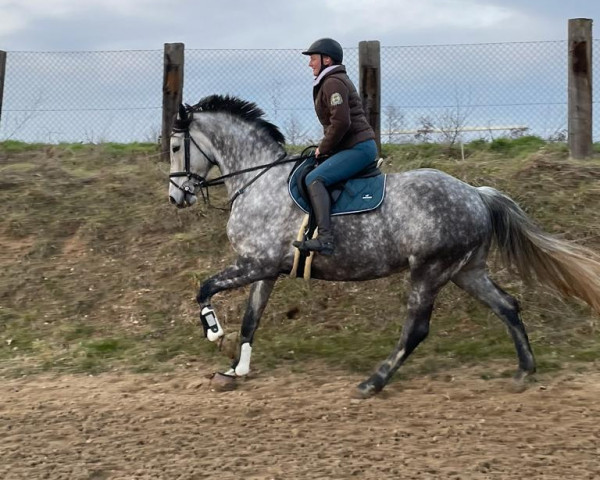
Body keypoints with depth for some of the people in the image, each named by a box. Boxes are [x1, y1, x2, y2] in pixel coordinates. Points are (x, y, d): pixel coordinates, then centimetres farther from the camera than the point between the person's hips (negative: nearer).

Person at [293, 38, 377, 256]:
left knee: (315, 179, -25)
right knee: (316, 176, 18)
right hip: (357, 146, 12)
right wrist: (325, 146, 16)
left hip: (358, 147, -12)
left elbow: (341, 123, -23)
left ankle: (325, 239, -37)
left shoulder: (333, 83, -12)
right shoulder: (334, 81, 22)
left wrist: (323, 148, -11)